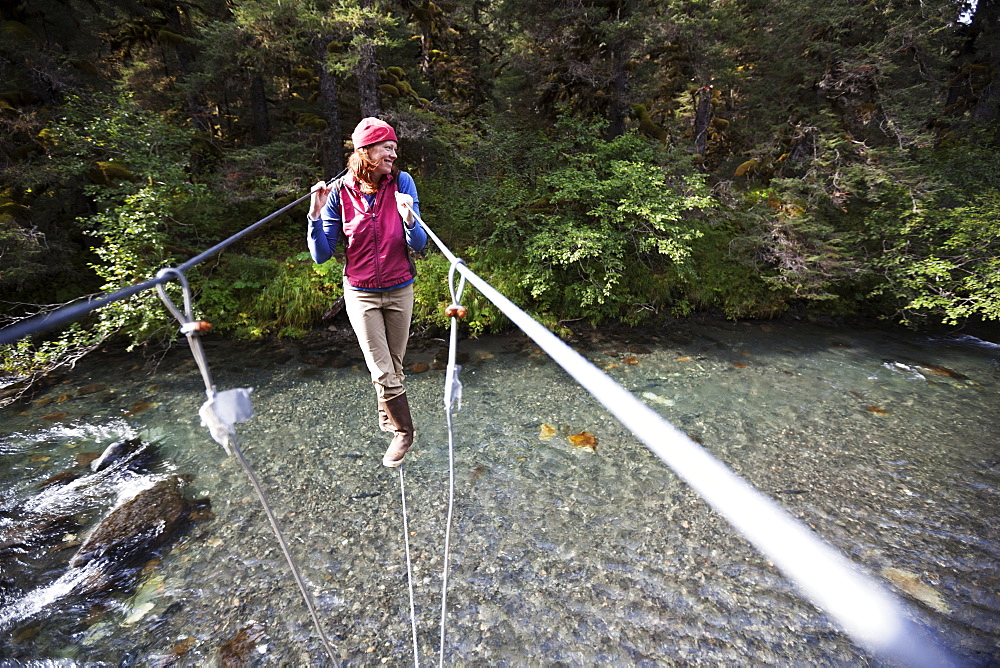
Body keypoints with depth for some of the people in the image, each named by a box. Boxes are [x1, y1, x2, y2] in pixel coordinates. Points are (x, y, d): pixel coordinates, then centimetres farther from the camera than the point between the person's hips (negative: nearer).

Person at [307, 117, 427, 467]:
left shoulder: (402, 182, -7)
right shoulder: (340, 192, -7)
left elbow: (419, 245, -10)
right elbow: (321, 256, -6)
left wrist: (409, 218, -29)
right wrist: (316, 216, -20)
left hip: (399, 291, 1)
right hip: (361, 294, -1)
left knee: (394, 366, 13)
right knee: (382, 373, -1)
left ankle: (386, 416, 41)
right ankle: (404, 431, 22)